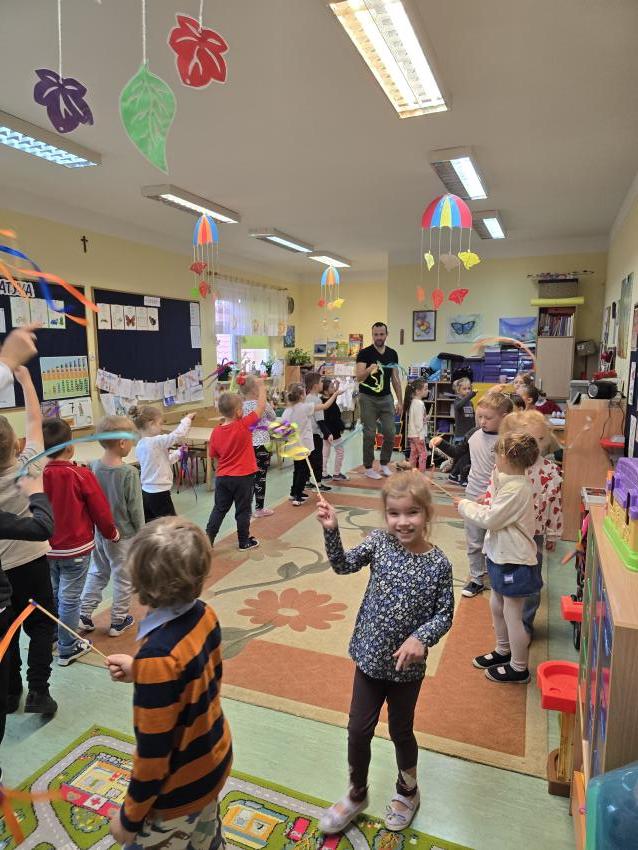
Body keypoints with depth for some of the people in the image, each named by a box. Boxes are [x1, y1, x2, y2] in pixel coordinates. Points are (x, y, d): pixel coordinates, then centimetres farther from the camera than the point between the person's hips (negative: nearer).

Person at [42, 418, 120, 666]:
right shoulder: (82, 475, -20)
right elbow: (101, 511, -12)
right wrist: (112, 533, 6)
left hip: (46, 549, 5)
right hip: (75, 548, -4)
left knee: (51, 595, 22)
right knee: (69, 599, 8)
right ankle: (67, 649, 20)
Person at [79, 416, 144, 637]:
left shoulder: (93, 467, -7)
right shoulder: (129, 472, -22)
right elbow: (135, 508, -15)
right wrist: (141, 532, -1)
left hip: (99, 532, 5)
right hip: (123, 534, -5)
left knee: (97, 573, 23)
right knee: (123, 578, 11)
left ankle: (84, 615, 26)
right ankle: (118, 621, 23)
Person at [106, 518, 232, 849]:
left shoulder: (157, 656, -35)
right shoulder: (205, 614, -14)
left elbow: (153, 753, -24)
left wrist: (129, 817, -8)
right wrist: (139, 672, 0)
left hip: (180, 789, -6)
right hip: (214, 760, 6)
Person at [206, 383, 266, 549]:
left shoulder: (216, 431, -4)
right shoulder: (244, 425, -16)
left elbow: (214, 456, 5)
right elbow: (261, 407, -8)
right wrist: (261, 387, 3)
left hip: (222, 477, 4)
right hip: (243, 477, -3)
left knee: (219, 509, 15)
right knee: (243, 510, 11)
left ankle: (207, 540, 16)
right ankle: (244, 541, 23)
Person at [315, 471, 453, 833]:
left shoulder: (439, 563, -17)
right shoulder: (380, 542, -12)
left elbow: (444, 615, -9)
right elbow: (343, 565, -5)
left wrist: (421, 638, -26)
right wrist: (332, 530, -19)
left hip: (407, 665, -2)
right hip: (370, 655, 2)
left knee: (401, 731, 21)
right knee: (359, 730, 15)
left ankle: (408, 792, 51)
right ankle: (357, 794, 43)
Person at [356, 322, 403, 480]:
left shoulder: (392, 354, 6)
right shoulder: (364, 353, -8)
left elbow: (395, 379, 10)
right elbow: (359, 377, -18)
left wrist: (400, 401, 6)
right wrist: (369, 370, -40)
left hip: (386, 398, 4)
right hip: (368, 398, -4)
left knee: (390, 433, 2)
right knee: (370, 434, -1)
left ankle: (384, 464, 21)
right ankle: (368, 467, 13)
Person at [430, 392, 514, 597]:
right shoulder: (474, 434, 0)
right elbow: (457, 452, 16)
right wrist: (441, 443, 1)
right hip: (472, 496, 5)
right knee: (473, 542, 15)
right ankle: (477, 579, 29)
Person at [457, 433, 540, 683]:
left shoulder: (516, 489, -25)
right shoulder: (512, 483, 5)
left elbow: (490, 520, -22)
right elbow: (497, 513, 9)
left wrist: (466, 506, -10)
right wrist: (475, 508, -4)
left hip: (514, 561, -10)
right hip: (502, 556, 10)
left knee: (512, 615, 6)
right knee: (497, 606, 23)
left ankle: (518, 669, 24)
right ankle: (503, 651, 43)